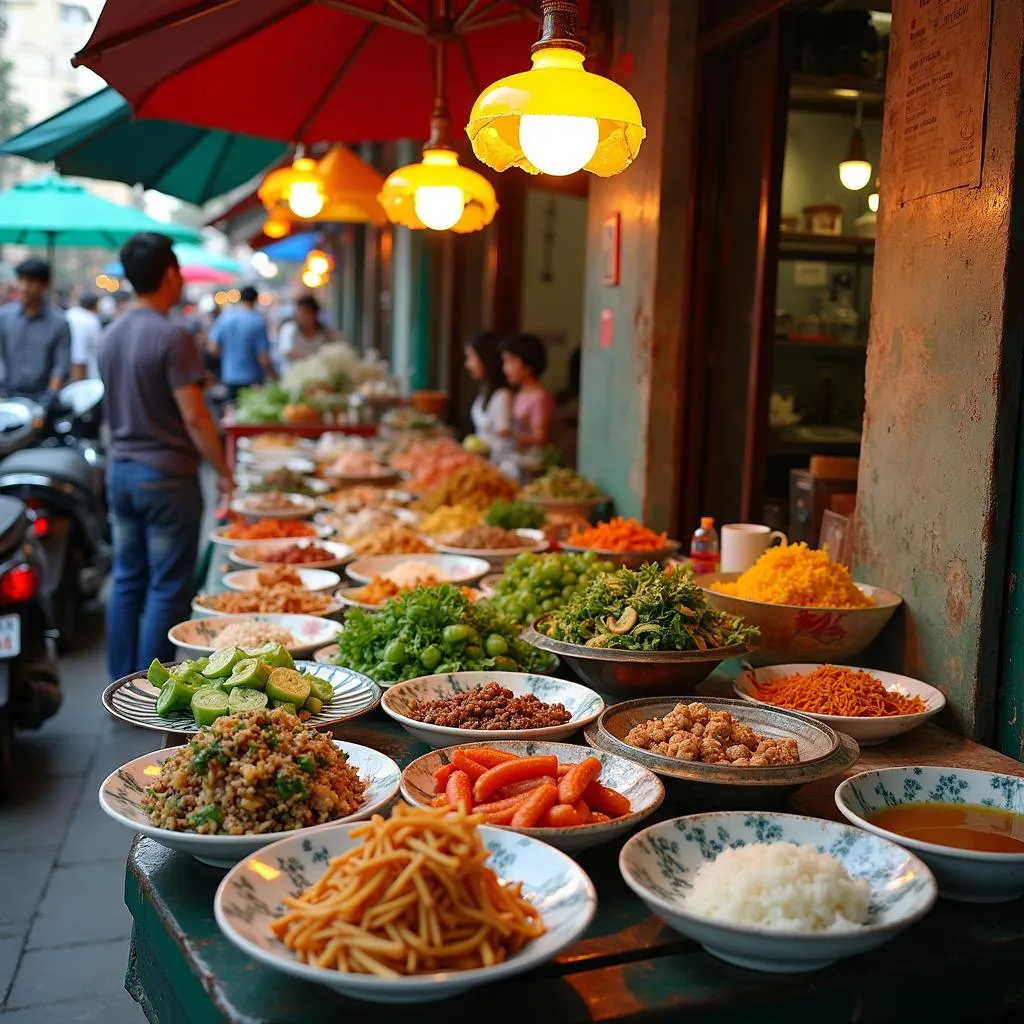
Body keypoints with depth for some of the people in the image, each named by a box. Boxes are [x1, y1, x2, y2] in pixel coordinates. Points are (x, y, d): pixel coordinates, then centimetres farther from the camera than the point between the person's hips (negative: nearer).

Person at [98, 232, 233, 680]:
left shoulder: (109, 337, 8)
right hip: (167, 475, -8)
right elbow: (193, 416, -18)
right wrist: (223, 471, -9)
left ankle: (121, 683, 21)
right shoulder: (172, 337, -16)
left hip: (121, 471, 8)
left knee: (127, 581, 14)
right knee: (167, 588, 0)